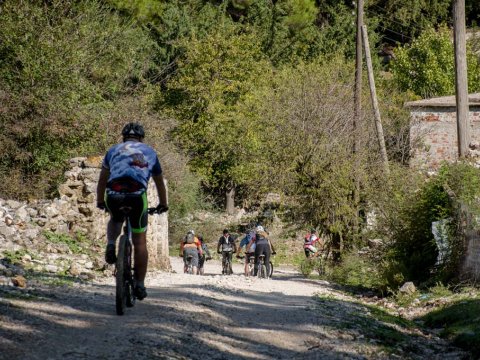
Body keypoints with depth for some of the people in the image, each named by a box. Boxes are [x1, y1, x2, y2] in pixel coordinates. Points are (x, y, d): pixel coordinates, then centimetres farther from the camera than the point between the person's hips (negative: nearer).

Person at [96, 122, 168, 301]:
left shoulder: (114, 150, 27)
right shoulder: (149, 152, 27)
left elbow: (102, 180, 34)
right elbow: (160, 183, 38)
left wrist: (100, 202, 49)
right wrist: (163, 204, 51)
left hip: (113, 194, 1)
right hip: (137, 195, -1)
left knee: (115, 220, 33)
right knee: (140, 241, 10)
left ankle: (111, 245, 5)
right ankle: (139, 285, 8)